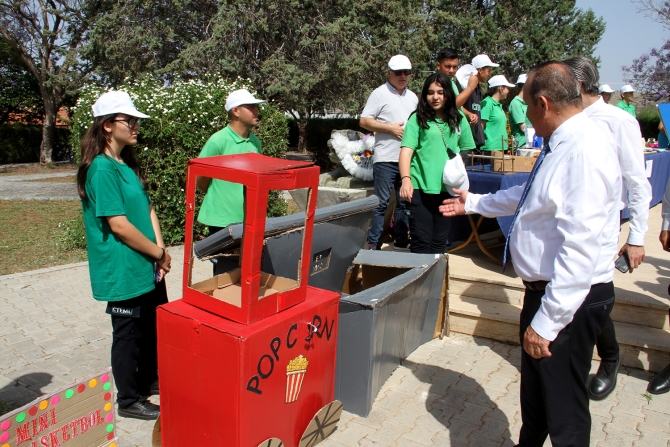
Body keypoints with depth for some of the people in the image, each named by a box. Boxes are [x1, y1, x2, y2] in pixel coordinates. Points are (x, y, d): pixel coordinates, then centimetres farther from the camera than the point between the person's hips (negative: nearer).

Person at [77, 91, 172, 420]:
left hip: (147, 267, 9)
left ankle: (150, 380, 42)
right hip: (123, 271, -9)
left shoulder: (127, 164, 10)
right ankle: (129, 401, 25)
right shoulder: (102, 169, -18)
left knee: (154, 326, 21)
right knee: (128, 333, 7)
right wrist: (159, 252, -12)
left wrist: (159, 250, -3)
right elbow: (118, 225, -22)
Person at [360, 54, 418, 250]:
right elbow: (364, 121, -8)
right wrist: (391, 128, -14)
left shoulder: (413, 97, 16)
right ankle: (374, 245, 6)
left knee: (405, 203, 11)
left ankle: (401, 243, 22)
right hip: (386, 159, -6)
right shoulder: (380, 94, -3)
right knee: (381, 203, -2)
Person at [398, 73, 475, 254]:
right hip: (420, 187, -3)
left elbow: (465, 151, 16)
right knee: (421, 241, -2)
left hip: (448, 189, 4)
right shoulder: (417, 118, -1)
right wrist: (406, 179, -25)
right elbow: (406, 151, -10)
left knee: (440, 242, 12)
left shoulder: (459, 120, 10)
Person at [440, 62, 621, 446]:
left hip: (570, 299, -10)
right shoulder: (562, 146, 8)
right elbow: (526, 195, 25)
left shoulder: (585, 152, -25)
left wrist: (546, 322, -27)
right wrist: (474, 203, 35)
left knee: (564, 411, 6)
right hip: (545, 287, 10)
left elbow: (580, 249, -30)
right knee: (534, 387, 28)